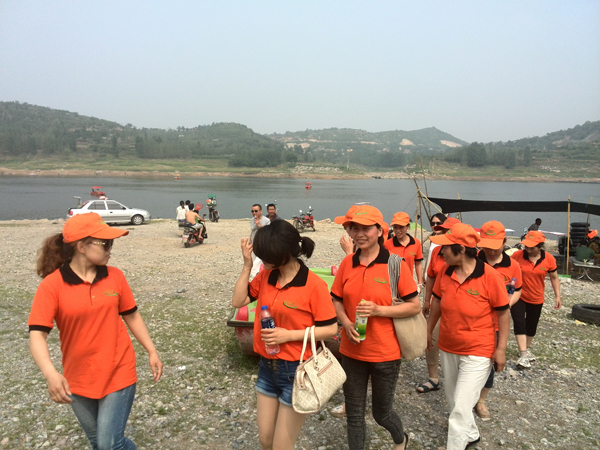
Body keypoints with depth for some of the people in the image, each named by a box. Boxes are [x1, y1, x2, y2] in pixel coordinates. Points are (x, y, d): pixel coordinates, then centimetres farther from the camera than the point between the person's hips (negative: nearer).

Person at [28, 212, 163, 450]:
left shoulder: (115, 276, -6)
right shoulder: (51, 285, -14)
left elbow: (132, 316, 4)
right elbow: (37, 335, -18)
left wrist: (152, 352, 4)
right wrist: (51, 374, -33)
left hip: (118, 374, 0)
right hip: (79, 380, 0)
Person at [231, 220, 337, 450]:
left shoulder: (314, 285, -19)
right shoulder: (265, 276, -2)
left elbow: (330, 328, -15)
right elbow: (237, 301, 1)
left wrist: (288, 335, -22)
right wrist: (247, 265, -9)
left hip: (297, 371, -6)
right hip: (267, 367, 6)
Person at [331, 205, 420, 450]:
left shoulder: (395, 264, -12)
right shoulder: (347, 263, -1)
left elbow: (414, 306, -10)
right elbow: (336, 301, 7)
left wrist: (378, 310, -22)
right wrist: (346, 323, -12)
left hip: (385, 353, -3)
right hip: (352, 351, 3)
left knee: (382, 413, 17)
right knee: (354, 414, 14)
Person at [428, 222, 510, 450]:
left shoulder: (490, 276, -20)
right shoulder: (445, 271, -7)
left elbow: (503, 313, -12)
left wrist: (501, 349, -11)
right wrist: (428, 330, 14)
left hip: (477, 353, -6)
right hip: (447, 348, 6)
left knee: (461, 407, -5)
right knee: (453, 399, 23)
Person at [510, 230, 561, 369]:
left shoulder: (549, 259, -11)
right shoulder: (517, 256, -17)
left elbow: (554, 277, 3)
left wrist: (557, 296, 4)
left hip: (536, 299, 3)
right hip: (518, 296, -3)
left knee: (531, 325, 17)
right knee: (519, 323, -12)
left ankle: (527, 349, 39)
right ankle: (523, 355, -9)